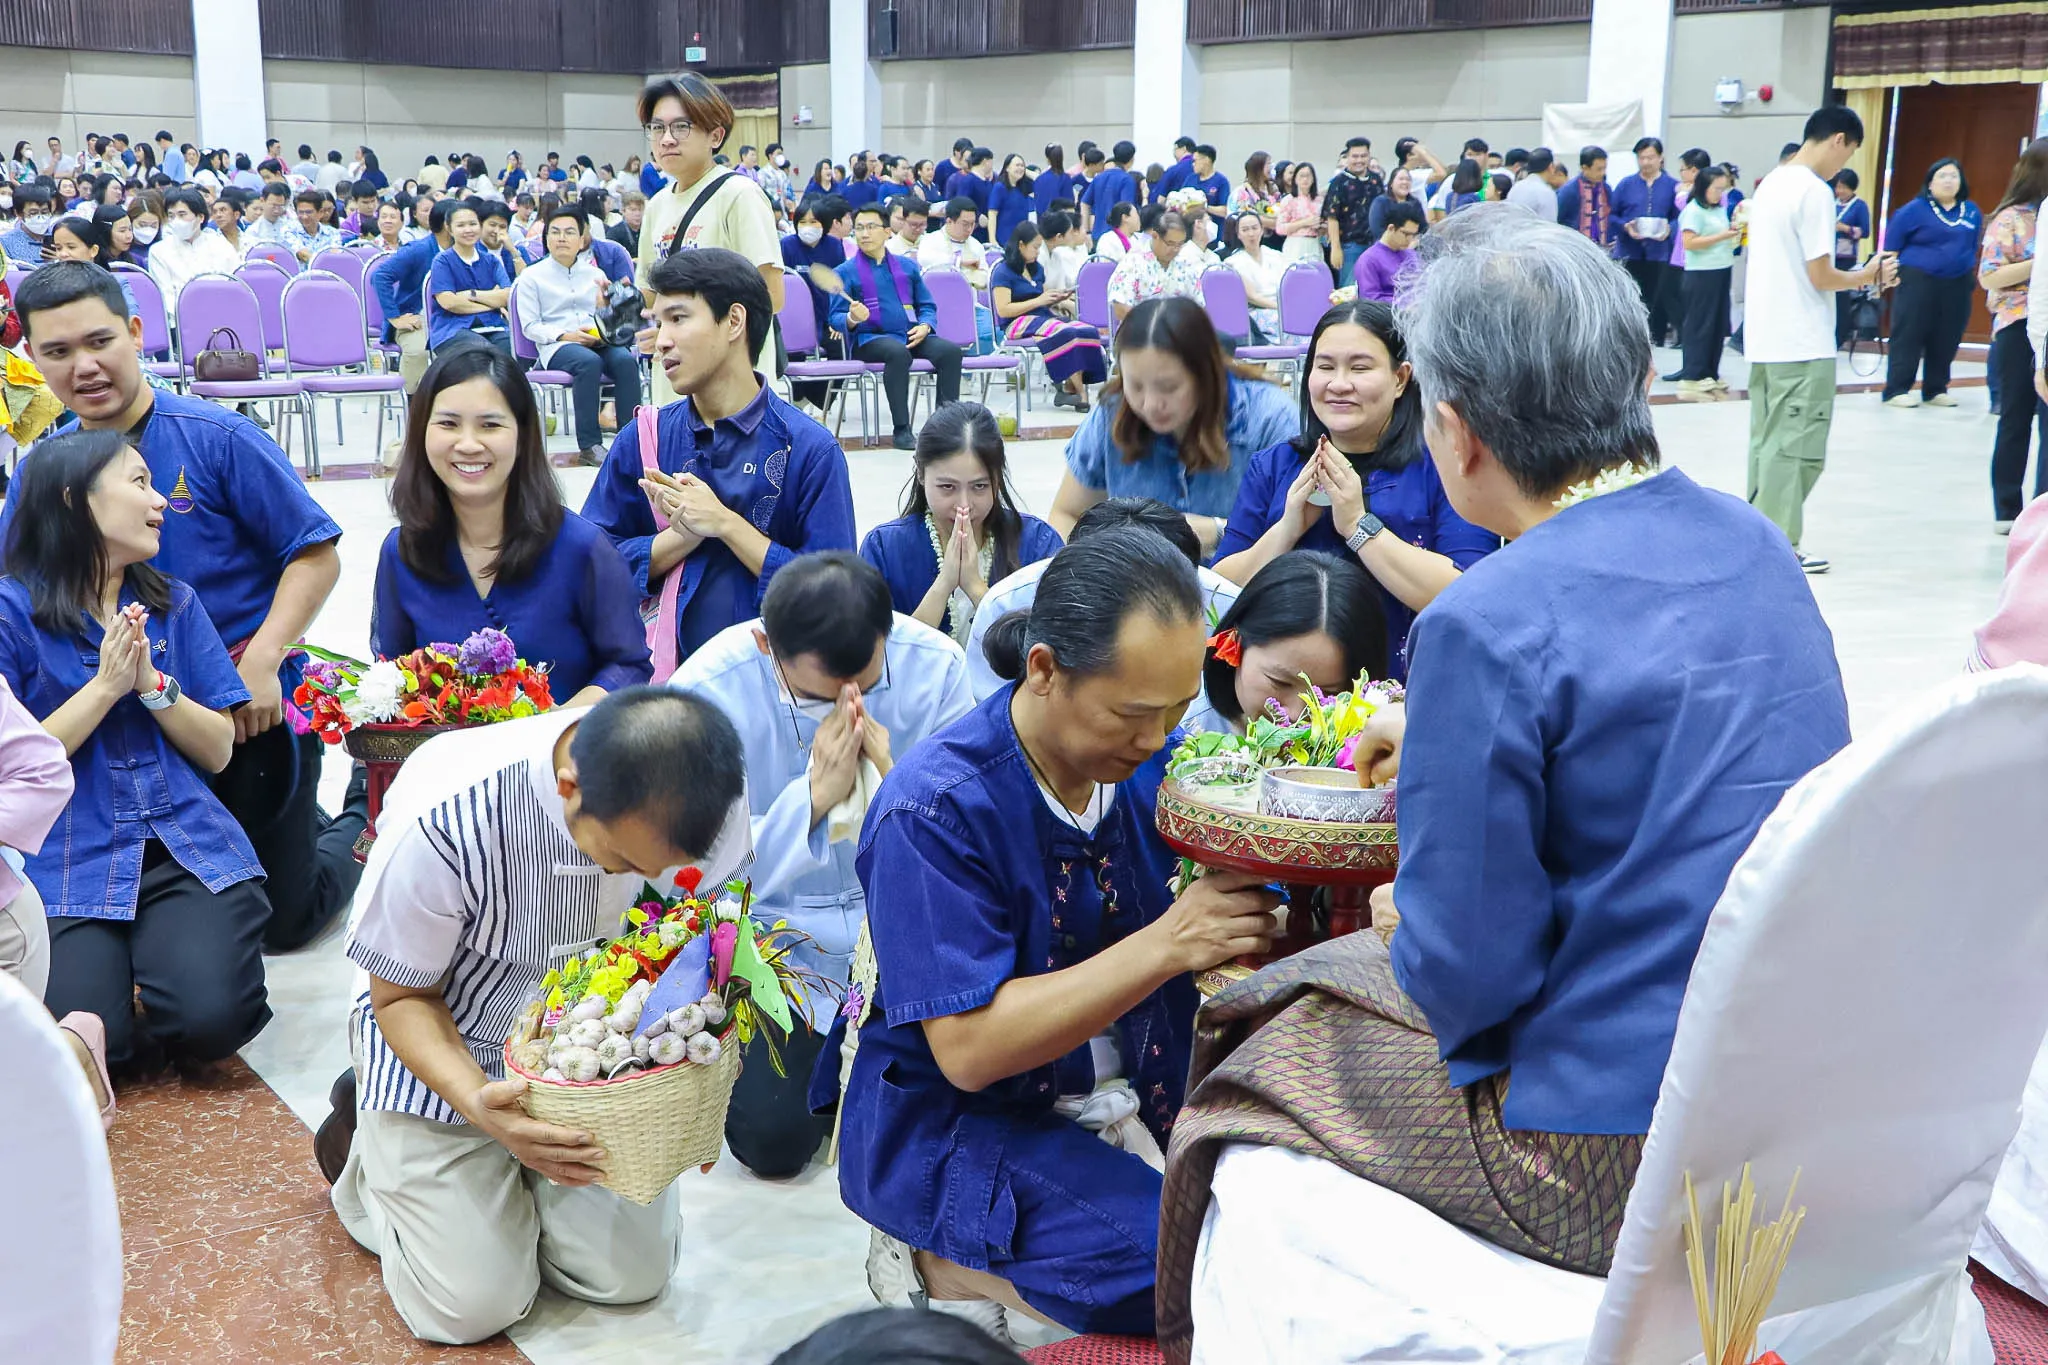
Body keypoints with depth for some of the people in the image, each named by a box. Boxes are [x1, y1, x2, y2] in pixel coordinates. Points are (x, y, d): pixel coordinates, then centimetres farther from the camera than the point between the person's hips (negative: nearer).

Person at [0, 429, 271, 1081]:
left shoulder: (174, 603, 12)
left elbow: (217, 751, 8)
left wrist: (151, 682, -7)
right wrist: (106, 686, -10)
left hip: (188, 850, 2)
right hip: (69, 862, -2)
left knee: (212, 1017, -22)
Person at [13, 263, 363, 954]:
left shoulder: (217, 438, -12)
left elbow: (315, 555, -11)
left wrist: (262, 663, -22)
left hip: (250, 710, -4)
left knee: (282, 921, 7)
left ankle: (358, 811, 36)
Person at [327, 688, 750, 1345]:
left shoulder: (701, 795, -26)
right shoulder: (442, 818, -36)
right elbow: (402, 998, -19)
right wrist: (478, 1103, -37)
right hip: (443, 1046, -3)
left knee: (633, 1275, -2)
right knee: (475, 1304, -8)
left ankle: (516, 1182, 27)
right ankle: (367, 1150, 20)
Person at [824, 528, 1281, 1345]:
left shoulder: (1149, 760, -3)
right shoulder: (935, 809, -21)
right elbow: (968, 1048, -24)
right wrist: (1166, 945, -28)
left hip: (1134, 1096, 7)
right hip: (956, 1126, -7)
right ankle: (941, 1269, 0)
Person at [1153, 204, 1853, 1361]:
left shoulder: (1488, 627, -24)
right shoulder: (1758, 547, 2)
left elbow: (1468, 974, -20)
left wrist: (1403, 919, 3)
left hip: (1626, 1165, -8)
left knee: (1265, 1045, 14)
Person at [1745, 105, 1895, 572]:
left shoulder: (1770, 184, 12)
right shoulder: (1815, 191, -14)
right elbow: (1821, 276, -16)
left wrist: (1859, 277, 17)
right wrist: (1868, 276, 0)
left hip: (1763, 338, 9)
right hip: (1802, 346, -9)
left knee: (1766, 442, 13)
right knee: (1796, 448, -3)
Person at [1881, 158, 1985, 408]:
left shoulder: (1972, 211, 10)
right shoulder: (1916, 208, -4)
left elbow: (1974, 246, 19)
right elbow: (1891, 242, -2)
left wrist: (1970, 271, 17)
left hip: (1957, 286, 5)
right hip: (1918, 282, -5)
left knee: (1946, 340, 6)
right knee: (1908, 336, -5)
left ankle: (1936, 390, 16)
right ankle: (1896, 390, -2)